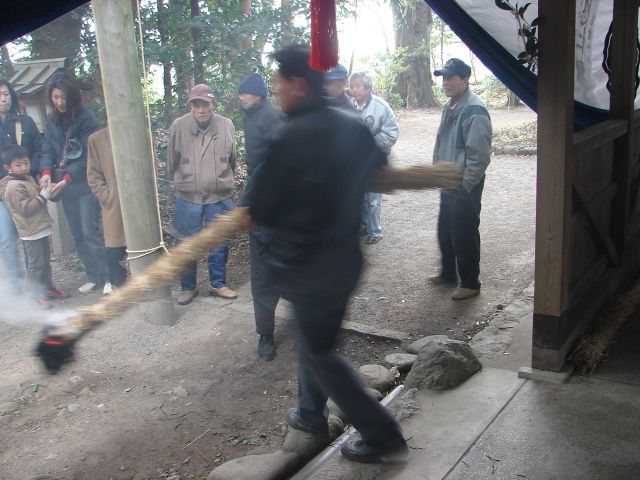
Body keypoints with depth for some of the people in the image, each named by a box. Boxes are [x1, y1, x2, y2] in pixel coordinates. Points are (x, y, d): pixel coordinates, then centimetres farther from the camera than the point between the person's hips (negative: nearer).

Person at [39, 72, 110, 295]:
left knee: (90, 232, -8)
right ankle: (93, 276, 20)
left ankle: (109, 277, 2)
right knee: (78, 235, 10)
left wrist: (66, 180, -22)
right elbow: (48, 149, 6)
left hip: (85, 184, -6)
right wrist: (46, 172, -14)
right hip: (64, 187, 6)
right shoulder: (52, 120, 8)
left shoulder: (86, 118, -12)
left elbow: (87, 156, -15)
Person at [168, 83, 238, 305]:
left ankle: (218, 284, 28)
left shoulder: (226, 126, -5)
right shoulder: (179, 126, -9)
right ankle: (188, 287, 25)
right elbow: (172, 162, 5)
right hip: (188, 198, -1)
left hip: (220, 197, 1)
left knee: (219, 245, 11)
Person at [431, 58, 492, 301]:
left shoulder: (475, 110, -20)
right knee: (444, 231, 20)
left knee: (464, 235, 1)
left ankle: (470, 283, 15)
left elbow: (480, 155, -23)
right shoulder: (449, 107, 10)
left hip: (465, 187, -9)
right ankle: (448, 273, 37)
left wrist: (465, 185, -20)